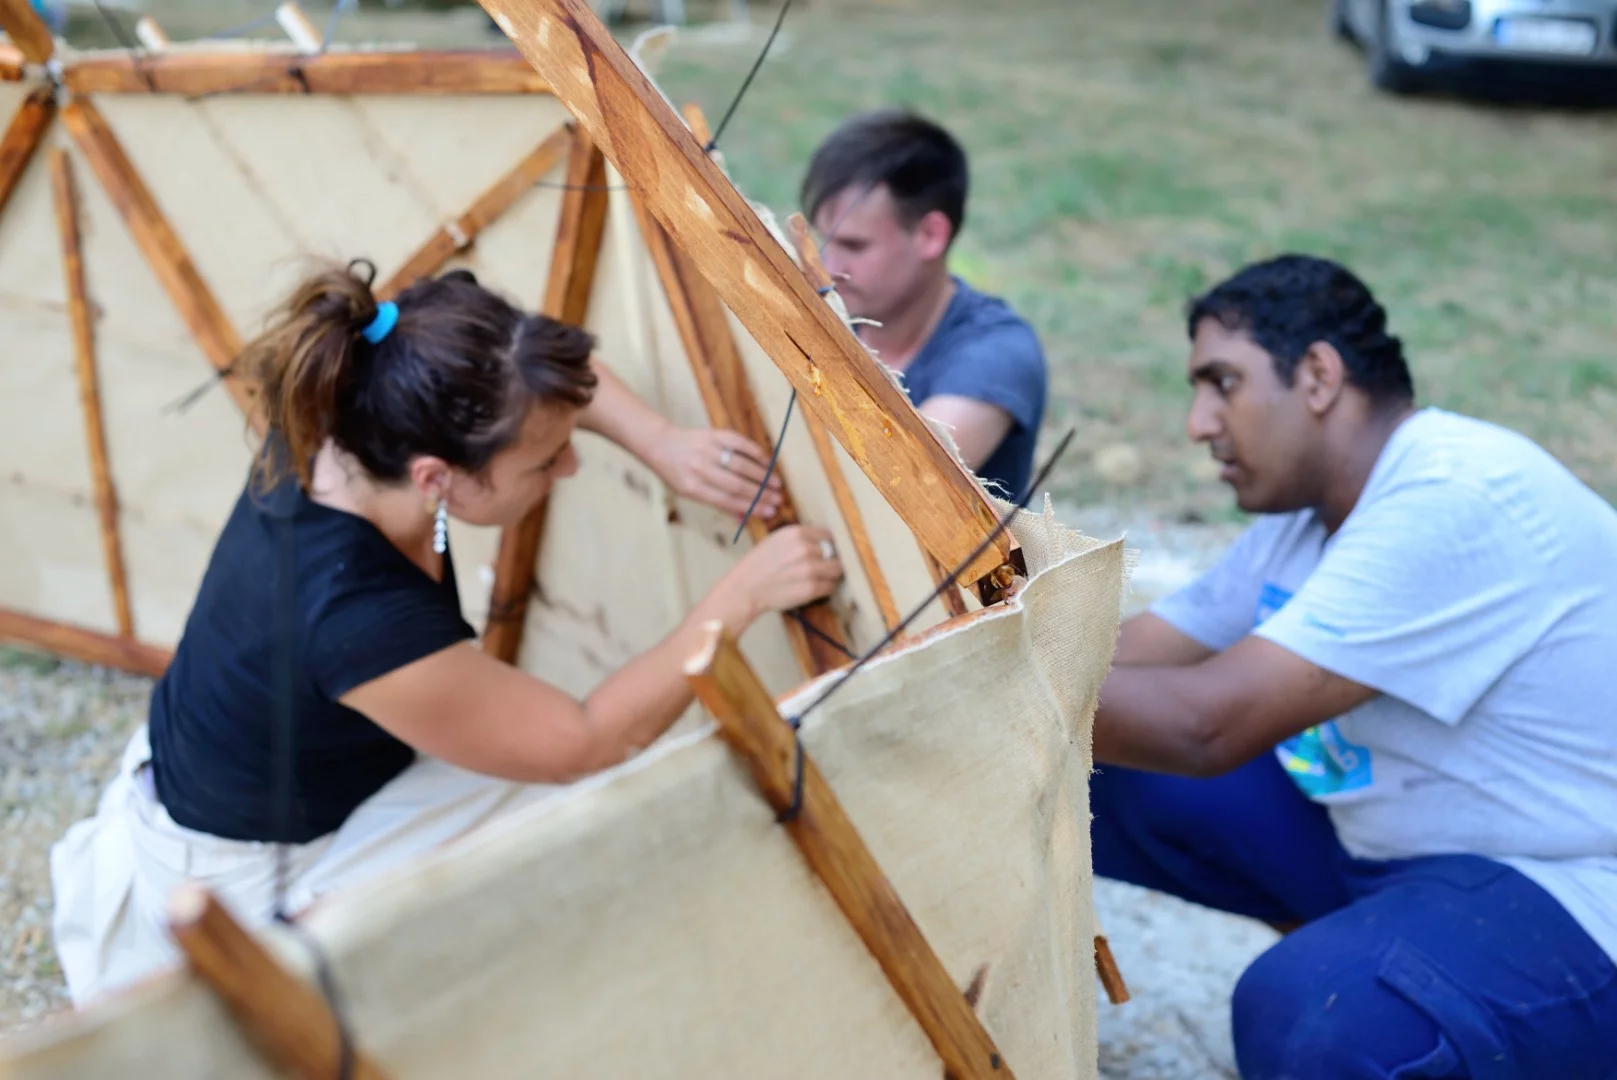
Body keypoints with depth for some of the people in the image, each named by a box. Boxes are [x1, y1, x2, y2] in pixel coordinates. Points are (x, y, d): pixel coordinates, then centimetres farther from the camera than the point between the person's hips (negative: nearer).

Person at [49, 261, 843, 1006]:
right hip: (234, 883, -8)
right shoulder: (358, 618, -40)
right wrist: (740, 595, -25)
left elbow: (538, 384, 1)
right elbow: (590, 741, -26)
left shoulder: (338, 431, -19)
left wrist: (666, 447, -12)